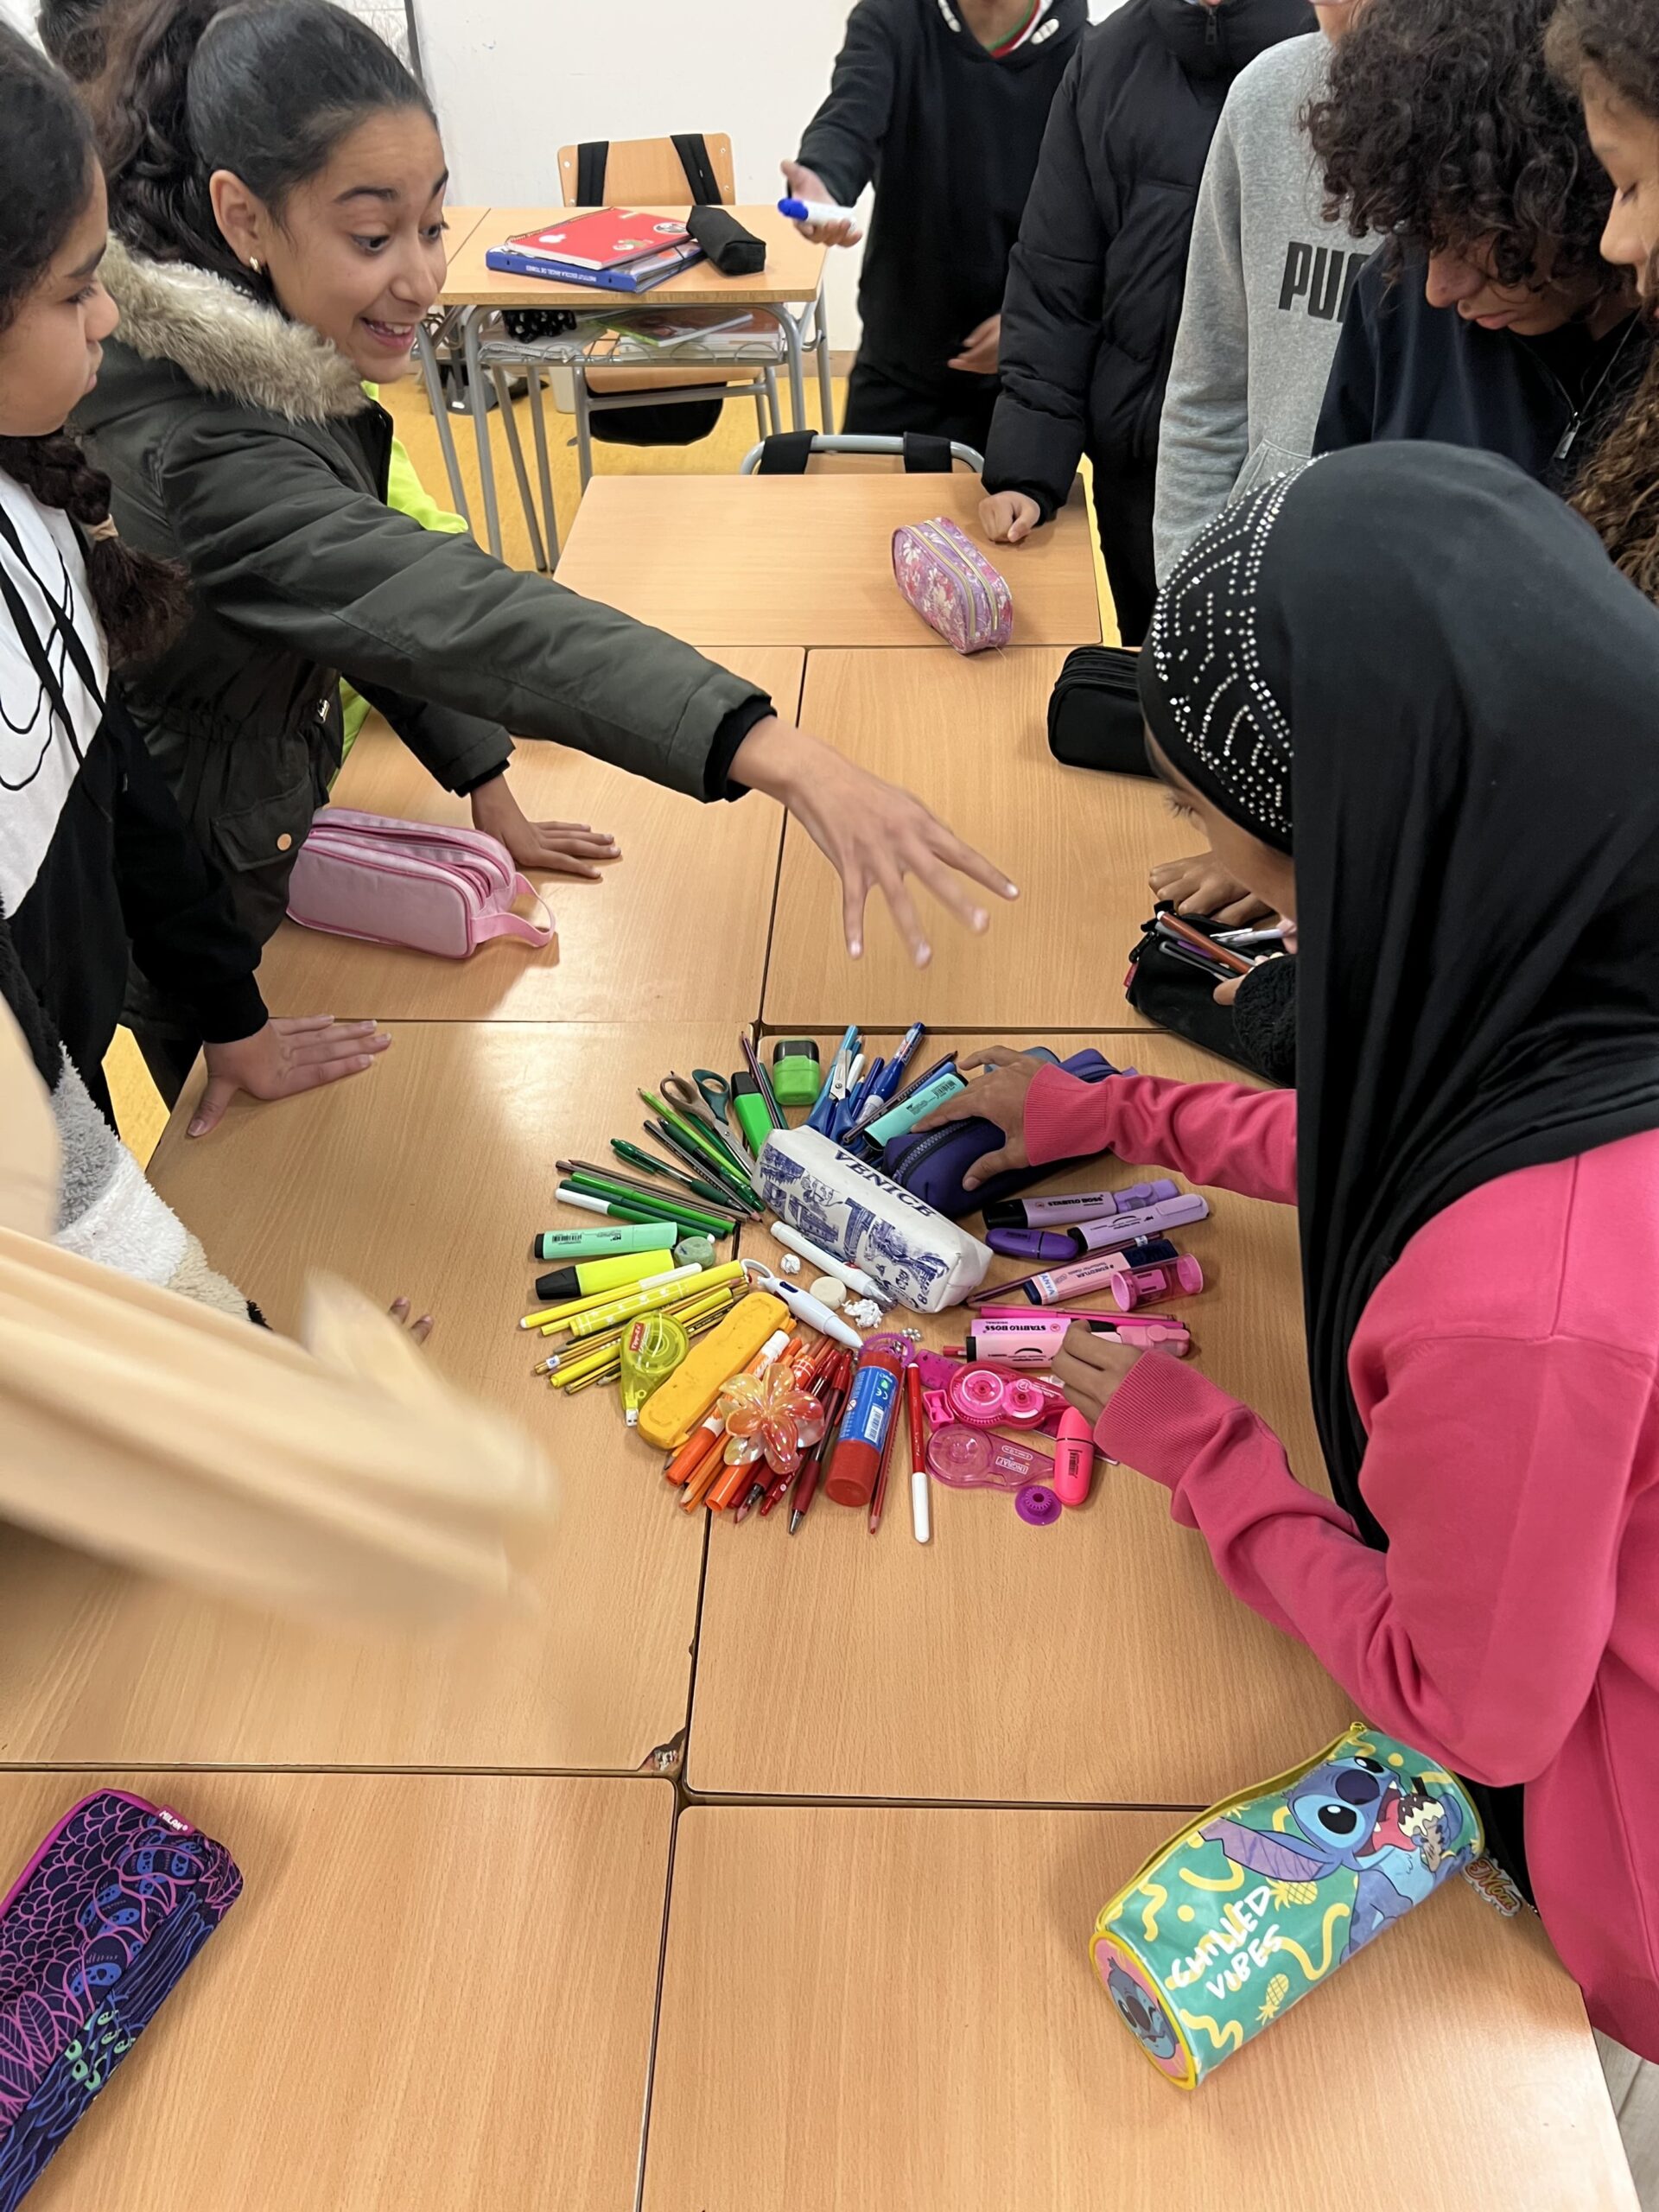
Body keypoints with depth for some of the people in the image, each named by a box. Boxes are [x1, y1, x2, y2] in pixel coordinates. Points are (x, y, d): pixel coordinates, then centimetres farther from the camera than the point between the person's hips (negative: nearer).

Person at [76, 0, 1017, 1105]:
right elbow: (446, 610, -49)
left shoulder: (278, 361, -6)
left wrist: (487, 789, 0)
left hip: (282, 807, 8)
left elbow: (376, 592, 4)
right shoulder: (191, 452, -36)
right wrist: (773, 751, -59)